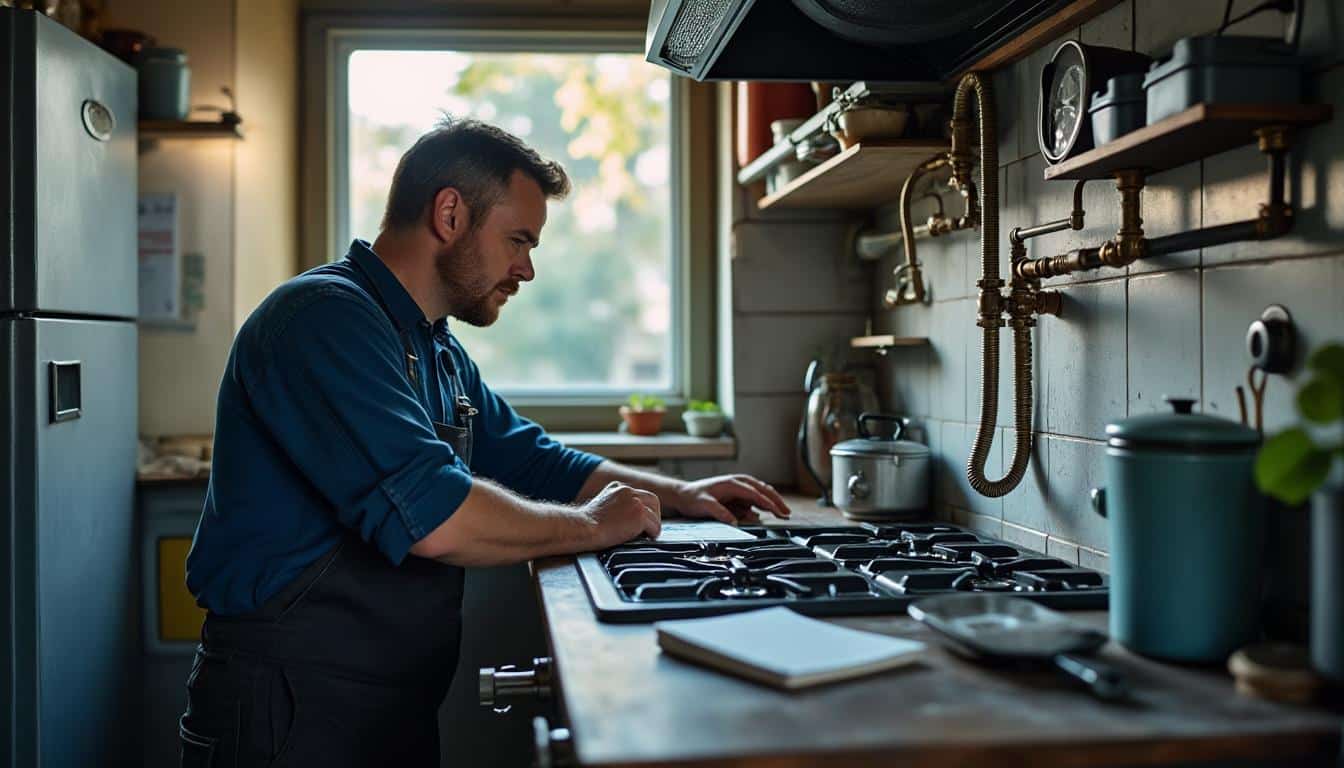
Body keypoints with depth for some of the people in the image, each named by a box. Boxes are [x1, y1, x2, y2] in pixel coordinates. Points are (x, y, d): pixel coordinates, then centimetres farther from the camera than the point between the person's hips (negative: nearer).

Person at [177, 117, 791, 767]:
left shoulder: (437, 349, 12)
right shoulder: (328, 317, -20)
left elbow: (534, 463, 21)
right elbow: (431, 516, -31)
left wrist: (677, 495, 9)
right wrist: (590, 525, -15)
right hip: (292, 709, -9)